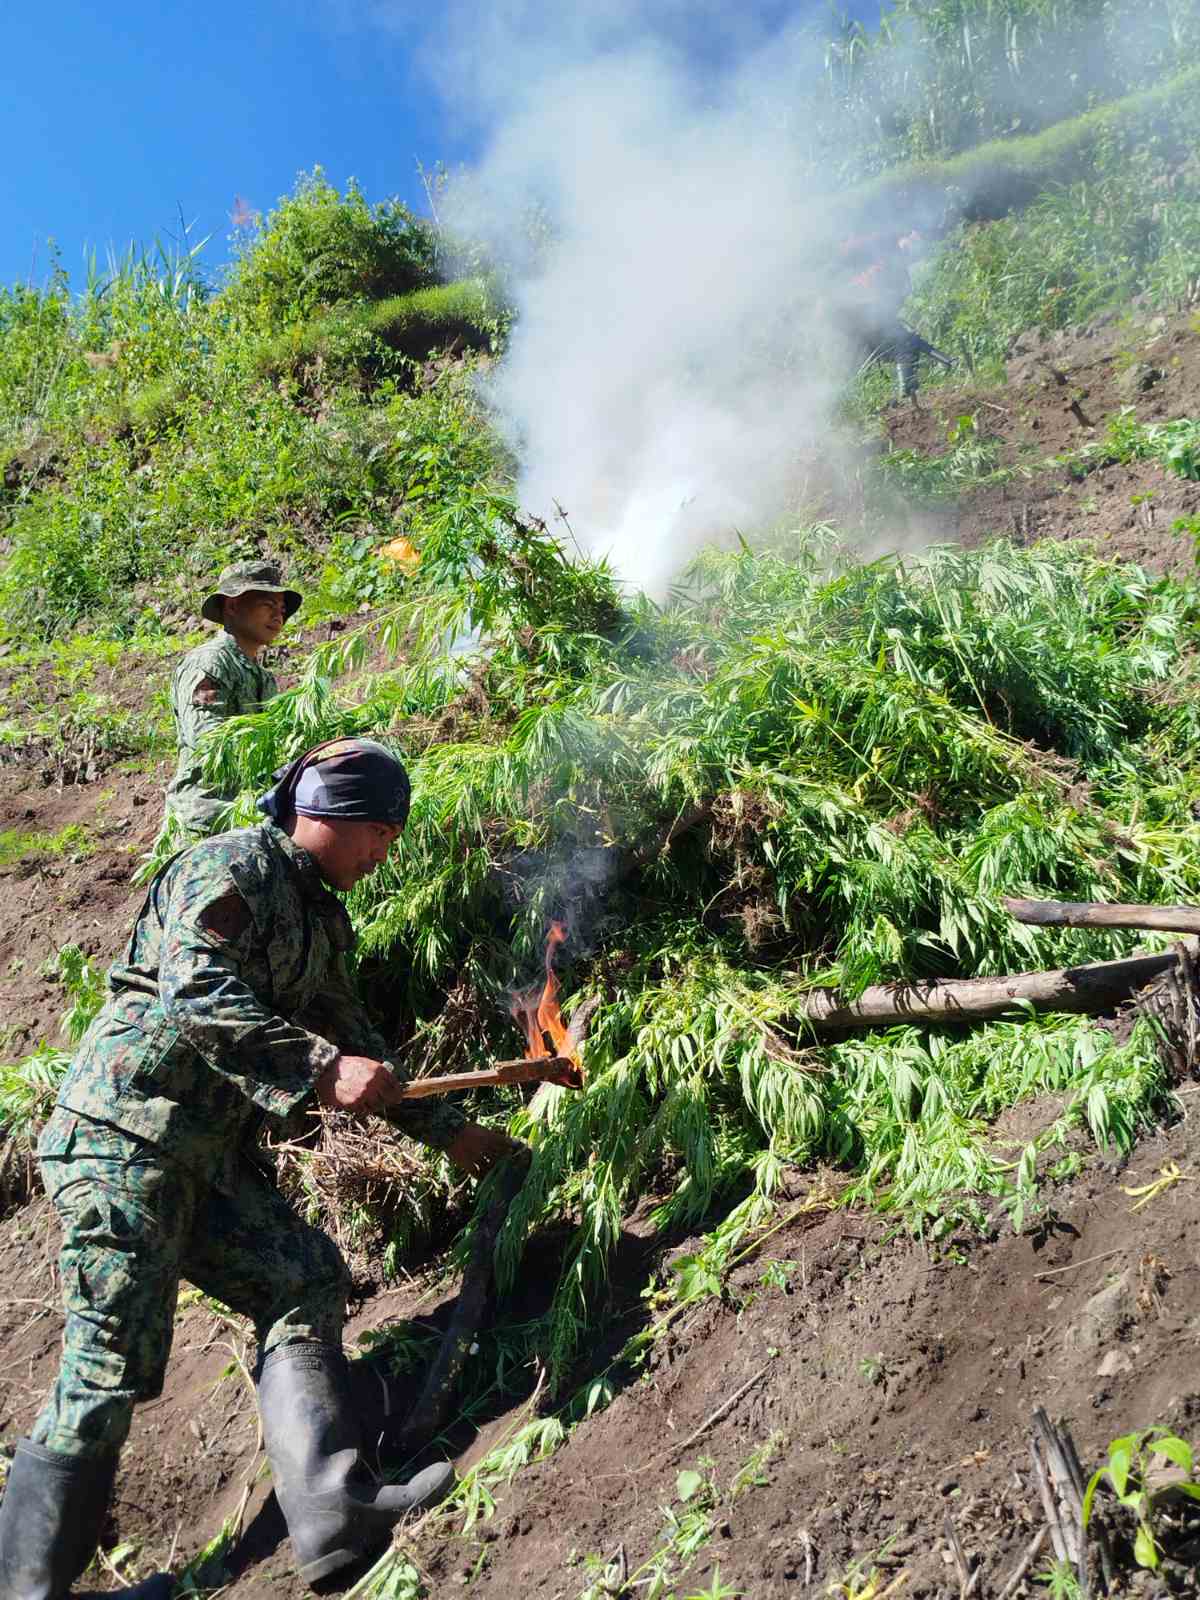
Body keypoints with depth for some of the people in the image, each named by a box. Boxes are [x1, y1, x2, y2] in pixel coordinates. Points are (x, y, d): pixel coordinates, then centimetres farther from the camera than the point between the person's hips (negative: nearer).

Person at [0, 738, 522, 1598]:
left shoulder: (321, 919, 20)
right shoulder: (233, 867, -9)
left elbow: (355, 1040, 27)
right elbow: (195, 991, -23)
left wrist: (448, 1129, 29)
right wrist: (321, 1069, -27)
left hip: (211, 1153, 9)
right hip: (126, 1131, -9)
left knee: (304, 1276, -5)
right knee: (113, 1363, -7)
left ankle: (330, 1508, -11)